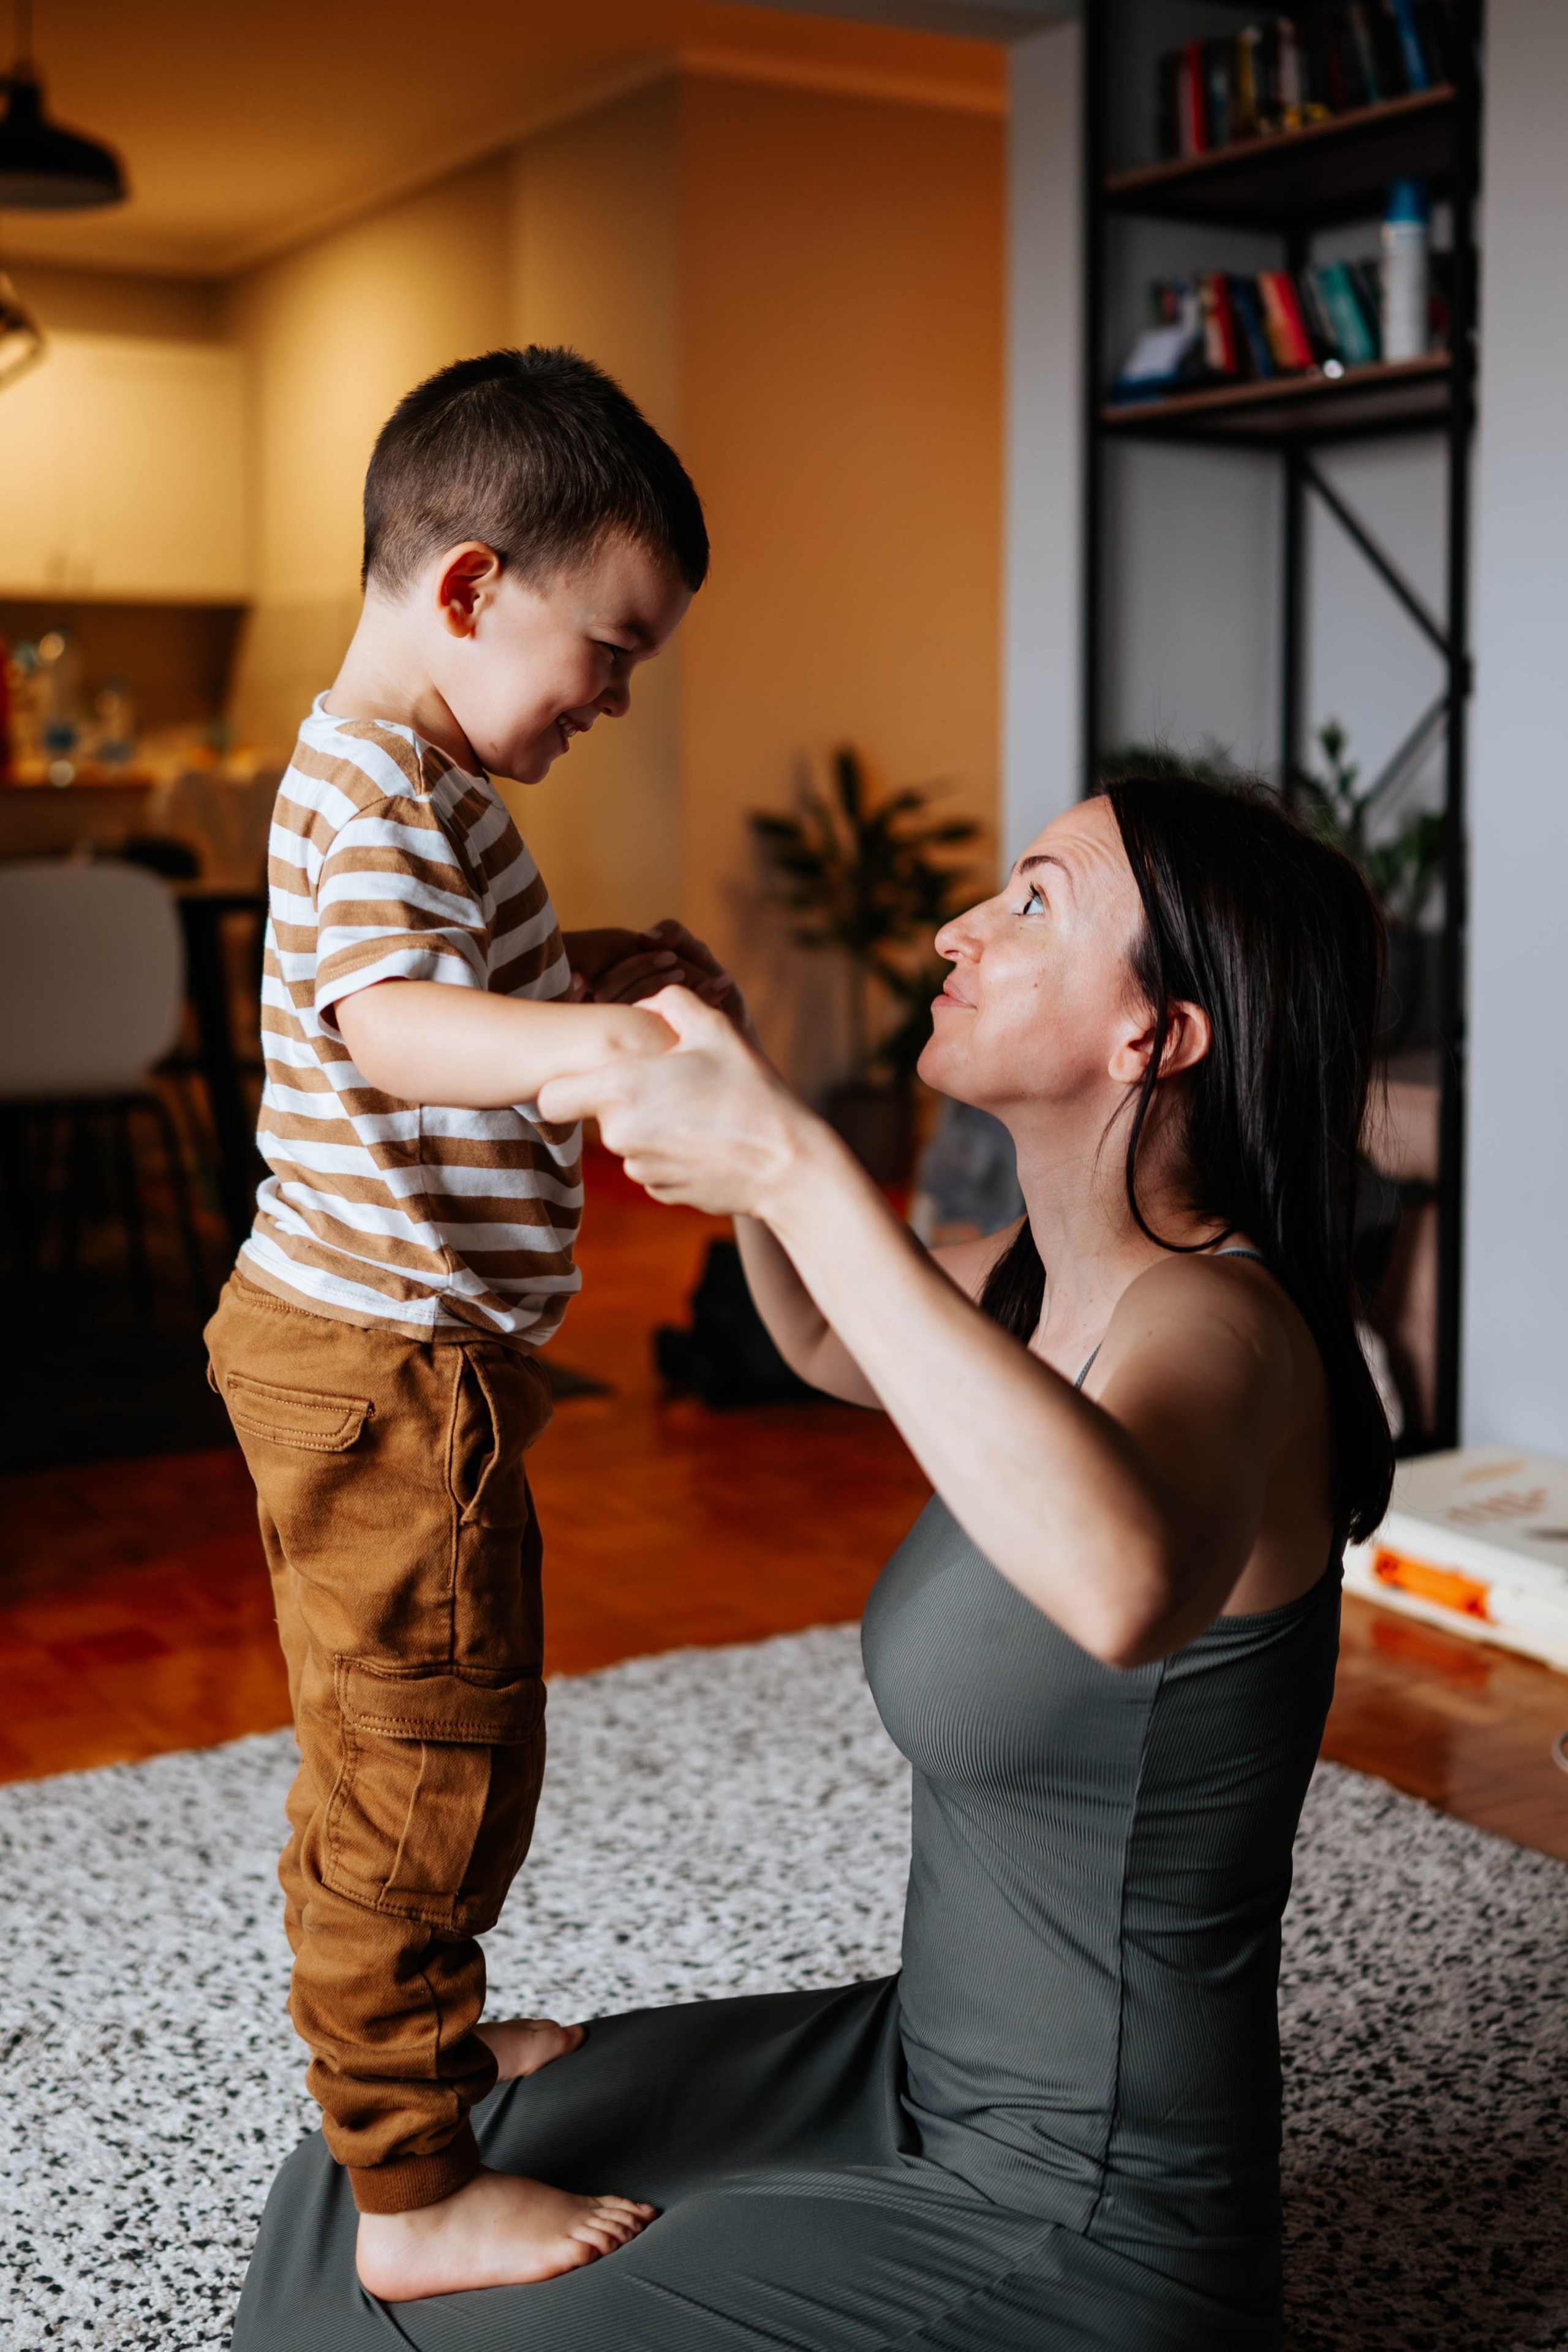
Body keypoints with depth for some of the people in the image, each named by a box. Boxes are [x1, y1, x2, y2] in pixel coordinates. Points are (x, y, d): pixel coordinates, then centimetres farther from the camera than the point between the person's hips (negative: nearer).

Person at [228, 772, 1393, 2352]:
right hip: (932, 2079, 8)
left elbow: (1124, 1584, -51)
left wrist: (799, 1165, -44)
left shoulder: (1218, 1319, -26)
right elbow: (834, 1345, 21)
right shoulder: (1053, 1280, 0)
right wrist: (747, 1158, 2)